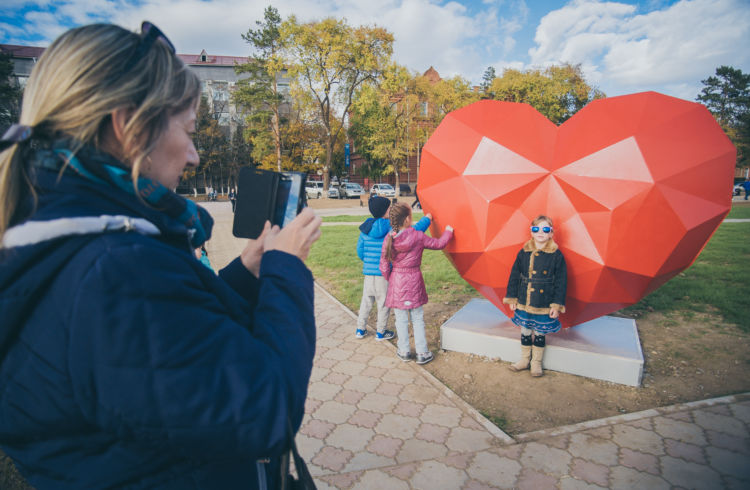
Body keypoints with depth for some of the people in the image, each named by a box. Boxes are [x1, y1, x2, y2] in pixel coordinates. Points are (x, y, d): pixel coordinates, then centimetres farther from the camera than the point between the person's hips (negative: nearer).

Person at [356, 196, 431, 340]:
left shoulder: (365, 228, 3)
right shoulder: (392, 228, -12)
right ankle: (381, 332, 22)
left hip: (368, 271, 5)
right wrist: (427, 219, 3)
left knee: (366, 300, 17)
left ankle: (360, 330, 26)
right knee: (384, 302, 10)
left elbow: (359, 249, 8)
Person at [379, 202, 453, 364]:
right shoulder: (418, 236, -12)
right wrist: (448, 231, 20)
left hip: (396, 280, 1)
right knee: (418, 319, 12)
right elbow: (439, 244, 2)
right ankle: (422, 353, 20)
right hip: (414, 280, -1)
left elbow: (384, 265, -5)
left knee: (401, 320, 13)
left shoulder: (389, 239, -8)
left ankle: (404, 352, 24)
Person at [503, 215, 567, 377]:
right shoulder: (523, 253, -2)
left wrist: (557, 305, -8)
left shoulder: (556, 255, -8)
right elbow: (514, 277, 5)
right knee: (525, 332, 15)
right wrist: (512, 298, 5)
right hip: (523, 303, 3)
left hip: (544, 306, -2)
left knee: (539, 334, 11)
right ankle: (525, 360, 33)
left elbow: (561, 283, -5)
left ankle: (536, 363, 30)